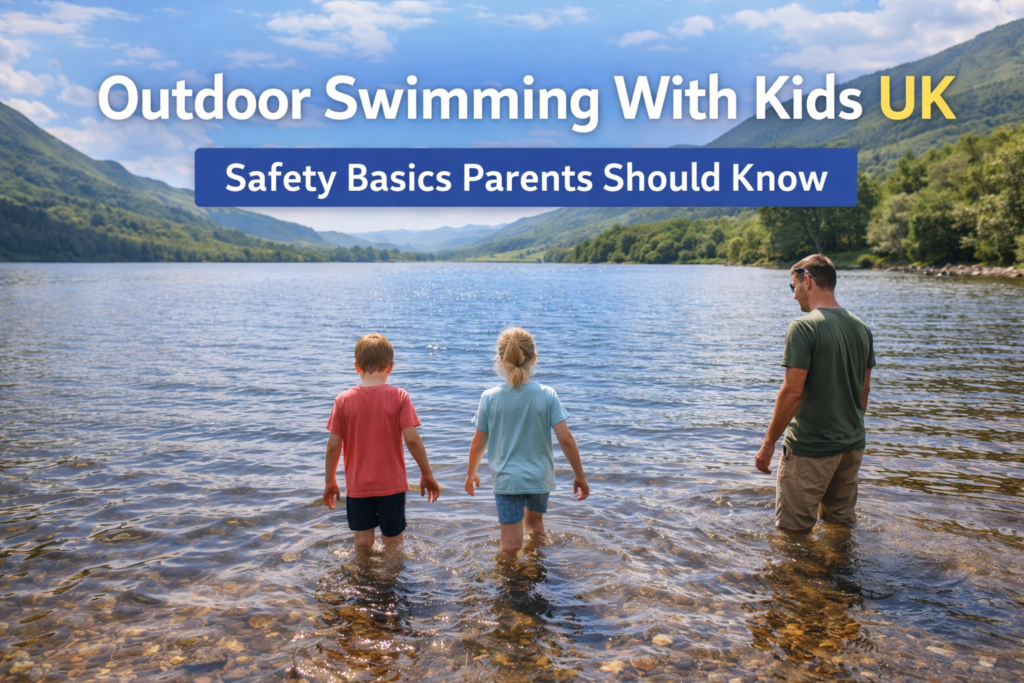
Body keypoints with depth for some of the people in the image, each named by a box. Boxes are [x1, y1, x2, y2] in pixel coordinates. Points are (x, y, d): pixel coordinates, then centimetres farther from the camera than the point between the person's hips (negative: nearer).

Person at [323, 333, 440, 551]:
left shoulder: (343, 400, -6)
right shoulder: (399, 397, -10)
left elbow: (333, 445, -5)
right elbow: (412, 439, -14)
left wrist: (330, 481, 8)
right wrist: (427, 474, -1)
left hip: (357, 487, 1)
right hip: (392, 485, -1)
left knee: (362, 544, 16)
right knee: (392, 543, 14)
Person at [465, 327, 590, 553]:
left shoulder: (489, 398, -10)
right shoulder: (546, 395, -10)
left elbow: (478, 444, -3)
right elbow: (566, 438, -11)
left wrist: (471, 474, 15)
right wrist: (580, 475, 1)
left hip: (507, 480, -2)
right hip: (540, 478, 2)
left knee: (511, 545, 4)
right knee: (534, 521, 30)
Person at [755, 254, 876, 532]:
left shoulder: (804, 327, -17)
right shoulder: (861, 328, 6)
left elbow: (793, 391, -21)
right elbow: (864, 388, 14)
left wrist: (769, 443, -13)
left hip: (811, 447, -8)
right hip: (853, 444, 8)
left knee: (794, 530, 4)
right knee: (842, 523, 21)